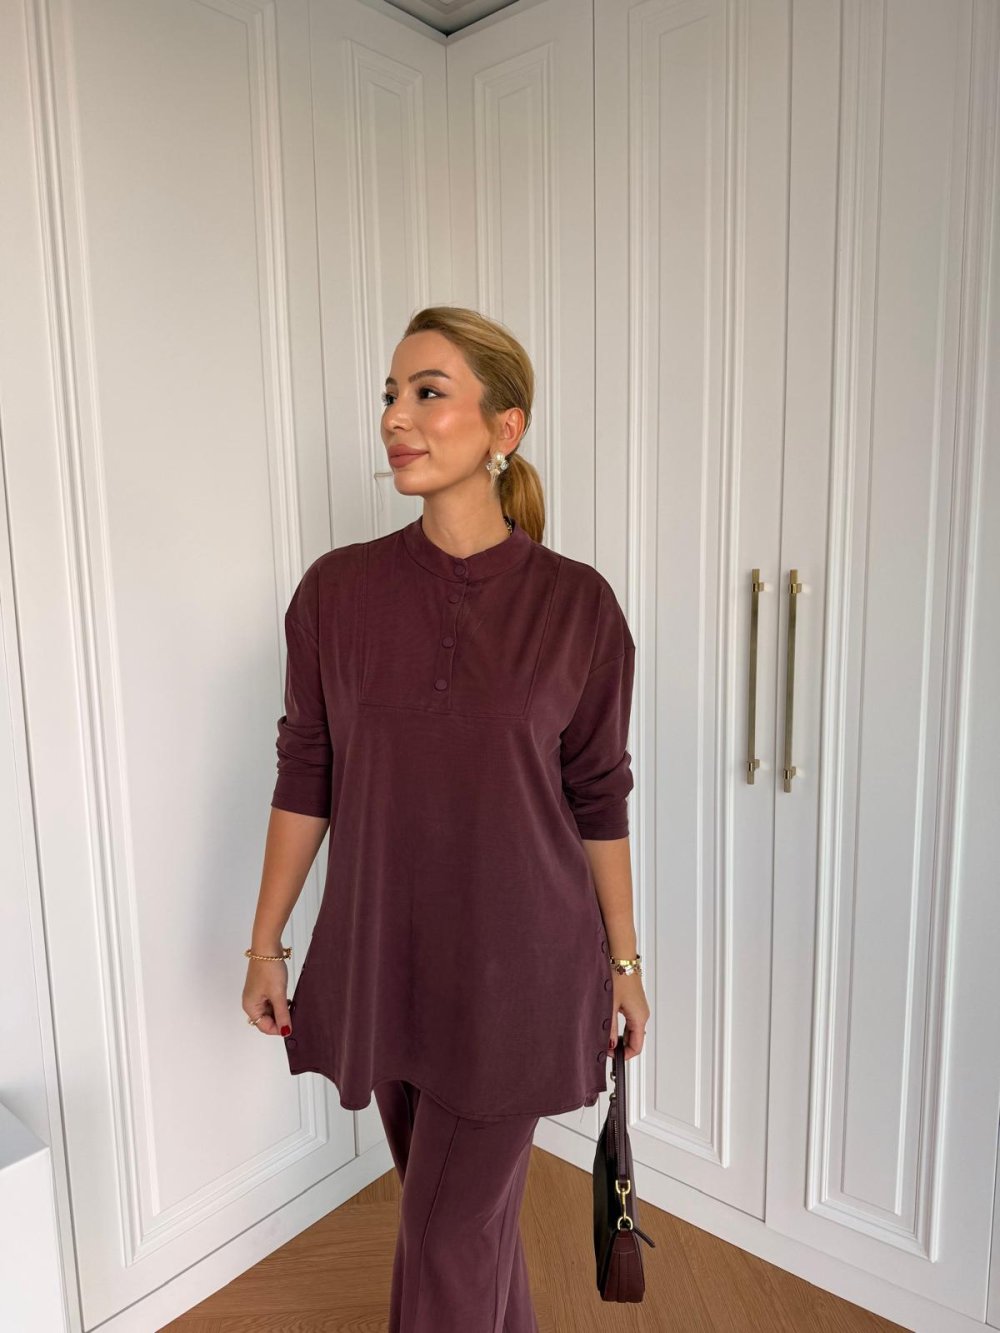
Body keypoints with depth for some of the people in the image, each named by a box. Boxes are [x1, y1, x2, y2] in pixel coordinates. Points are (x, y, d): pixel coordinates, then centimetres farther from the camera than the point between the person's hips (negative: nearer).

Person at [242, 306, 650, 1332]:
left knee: (450, 1236, 10)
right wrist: (265, 942, 5)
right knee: (469, 1211, 24)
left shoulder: (576, 604, -10)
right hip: (383, 958, 3)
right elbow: (305, 777, 0)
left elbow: (599, 798, -3)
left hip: (519, 966, -2)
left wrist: (624, 961, 3)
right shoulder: (336, 590, -7)